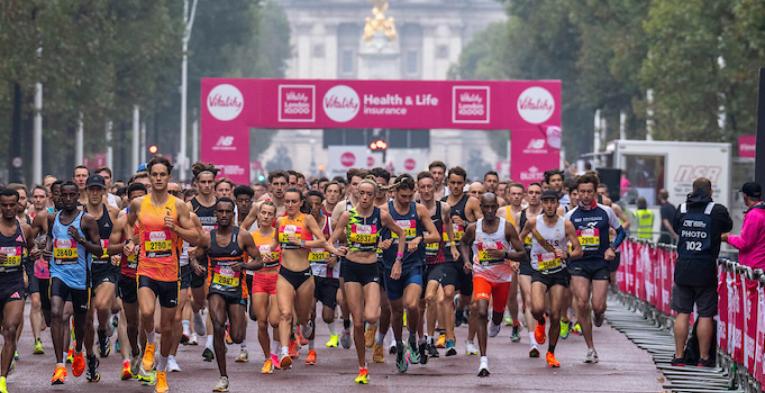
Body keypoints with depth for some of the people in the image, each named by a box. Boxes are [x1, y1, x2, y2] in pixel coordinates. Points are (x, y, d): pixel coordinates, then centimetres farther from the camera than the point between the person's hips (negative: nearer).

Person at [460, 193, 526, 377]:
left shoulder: (507, 227, -11)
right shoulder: (473, 228, -6)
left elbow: (522, 254, -10)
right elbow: (464, 243, 17)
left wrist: (503, 254, -27)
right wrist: (466, 260, -1)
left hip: (503, 277, 1)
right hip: (481, 274, -1)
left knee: (498, 313, 18)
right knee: (481, 312, -22)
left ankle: (495, 325, 61)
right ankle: (483, 360, -23)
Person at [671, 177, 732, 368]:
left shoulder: (682, 209, 3)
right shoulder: (717, 211, -6)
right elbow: (728, 226, 10)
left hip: (683, 267, 3)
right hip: (706, 268, -3)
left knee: (682, 313, 8)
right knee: (706, 315, 3)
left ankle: (679, 356, 8)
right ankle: (704, 358, 6)